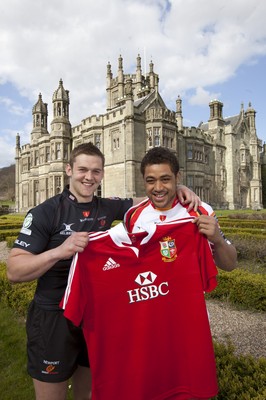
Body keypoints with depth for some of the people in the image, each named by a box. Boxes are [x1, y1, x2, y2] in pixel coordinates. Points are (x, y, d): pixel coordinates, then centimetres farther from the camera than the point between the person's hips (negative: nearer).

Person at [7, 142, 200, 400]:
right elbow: (14, 272, -18)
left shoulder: (108, 208, -1)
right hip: (54, 317, -4)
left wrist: (177, 191, -14)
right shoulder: (45, 213, -15)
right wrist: (59, 251, -35)